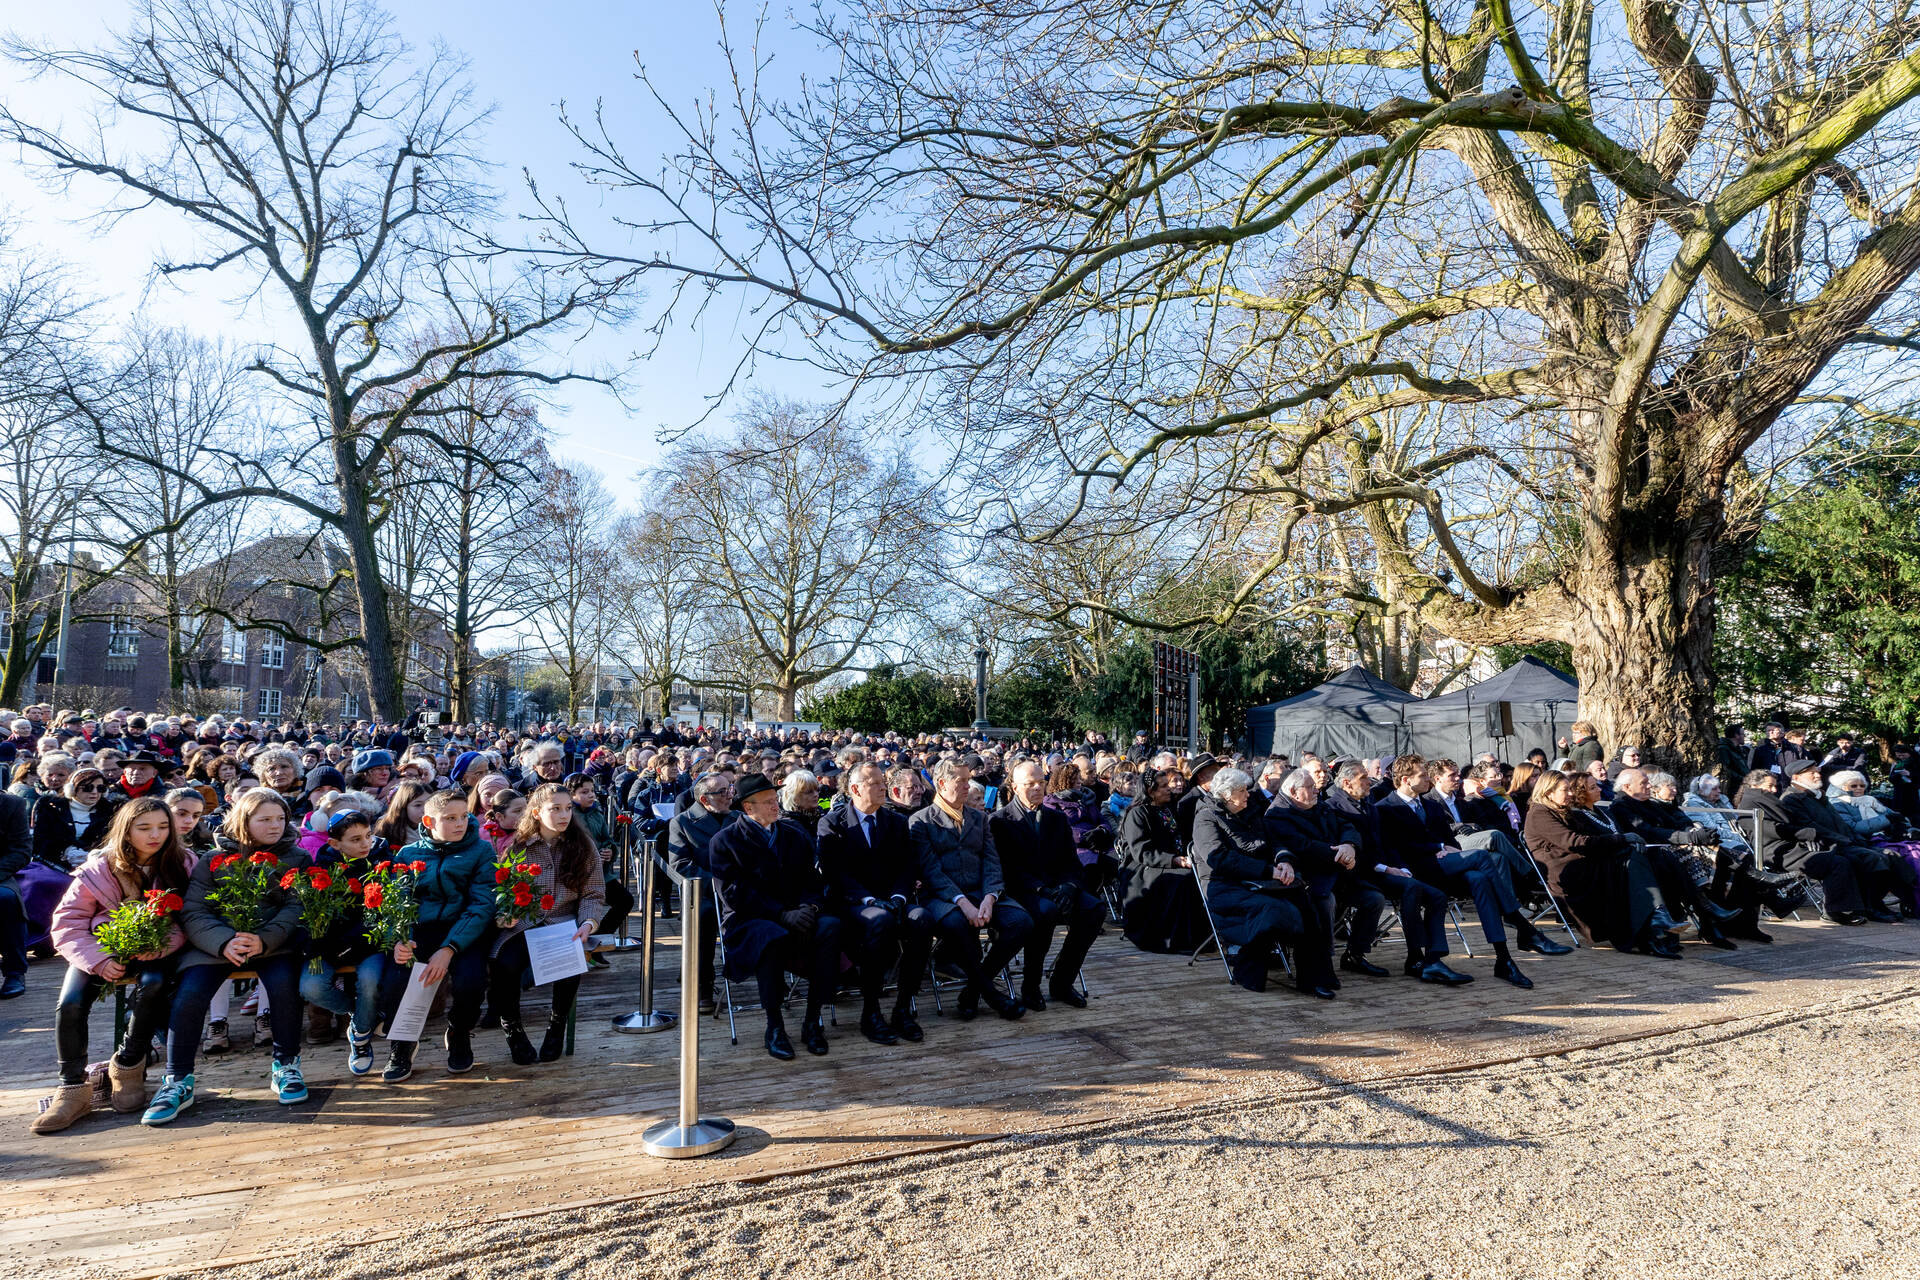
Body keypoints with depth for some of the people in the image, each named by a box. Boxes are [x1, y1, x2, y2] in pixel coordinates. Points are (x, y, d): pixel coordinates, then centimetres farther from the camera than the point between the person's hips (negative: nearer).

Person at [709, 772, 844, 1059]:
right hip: (748, 920, -4)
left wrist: (808, 907, -12)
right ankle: (774, 1026, -20)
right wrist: (782, 915, -19)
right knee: (773, 937, -39)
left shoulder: (795, 836, 17)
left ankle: (812, 1020, -19)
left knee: (831, 925, -28)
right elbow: (734, 893, -9)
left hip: (795, 914, 4)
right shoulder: (724, 841, 2)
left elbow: (812, 880, 13)